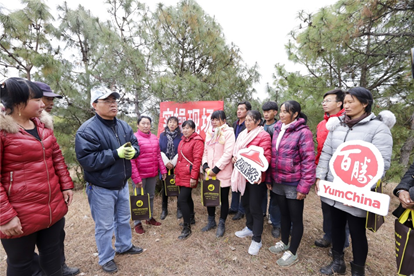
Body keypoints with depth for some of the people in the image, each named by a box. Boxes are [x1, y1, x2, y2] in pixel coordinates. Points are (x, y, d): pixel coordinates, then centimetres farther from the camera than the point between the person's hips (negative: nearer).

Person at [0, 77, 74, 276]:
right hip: (20, 217, -5)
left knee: (53, 258, 22)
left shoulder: (43, 124, 6)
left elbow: (57, 157, 12)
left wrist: (66, 186, 8)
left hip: (54, 208, 6)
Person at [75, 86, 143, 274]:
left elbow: (135, 145, 6)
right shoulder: (87, 130, -19)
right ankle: (106, 258, 36)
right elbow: (87, 160, -25)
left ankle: (124, 246, 47)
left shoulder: (123, 126, 1)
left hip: (122, 184, 6)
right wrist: (116, 153, -29)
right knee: (104, 225, 13)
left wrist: (133, 151, -17)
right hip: (101, 188, -6)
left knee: (124, 218, 23)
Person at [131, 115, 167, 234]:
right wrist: (136, 178, -16)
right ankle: (137, 223, 27)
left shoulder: (154, 138, 7)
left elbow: (158, 155, 12)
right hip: (140, 175, -5)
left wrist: (163, 170, 8)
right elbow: (131, 160, -13)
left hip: (153, 174, 6)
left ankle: (150, 218, 37)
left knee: (151, 196, 18)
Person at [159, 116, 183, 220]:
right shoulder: (162, 135, 7)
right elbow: (160, 150, 3)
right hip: (165, 165, 2)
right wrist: (166, 162, -8)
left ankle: (179, 209, 21)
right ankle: (164, 209, 25)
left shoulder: (181, 136, -1)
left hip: (177, 165, -2)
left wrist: (173, 162, -9)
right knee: (165, 187, 9)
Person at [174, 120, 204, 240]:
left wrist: (193, 176, -19)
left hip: (189, 175, -8)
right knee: (187, 197, 20)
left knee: (182, 200, -9)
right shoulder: (183, 140, 14)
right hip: (181, 174, 8)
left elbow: (197, 160, -17)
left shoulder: (197, 141, -12)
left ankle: (187, 228, 5)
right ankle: (191, 218, 39)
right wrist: (177, 171, 17)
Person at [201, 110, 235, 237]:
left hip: (223, 173, -5)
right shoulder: (209, 133, 11)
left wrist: (216, 169, -17)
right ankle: (211, 221, 35)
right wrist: (205, 166, -3)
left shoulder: (229, 133, -8)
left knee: (223, 198, 9)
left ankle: (221, 224, 27)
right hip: (209, 173, 6)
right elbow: (205, 152, 12)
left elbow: (228, 154, -16)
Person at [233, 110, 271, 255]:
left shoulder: (263, 136, -14)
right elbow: (236, 150, 18)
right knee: (245, 203, 21)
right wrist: (235, 157, -2)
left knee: (255, 207, 2)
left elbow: (266, 156, -20)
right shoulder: (243, 134, 9)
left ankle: (257, 240, 20)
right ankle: (249, 228, 43)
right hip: (243, 175, 8)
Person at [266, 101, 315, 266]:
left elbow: (308, 161, -15)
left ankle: (292, 253, 29)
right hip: (278, 182, 6)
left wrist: (304, 186, -17)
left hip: (294, 183, -6)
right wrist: (269, 178, 11)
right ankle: (284, 243, 42)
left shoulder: (303, 132, -13)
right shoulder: (277, 130, 7)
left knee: (296, 218, 11)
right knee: (284, 214, 22)